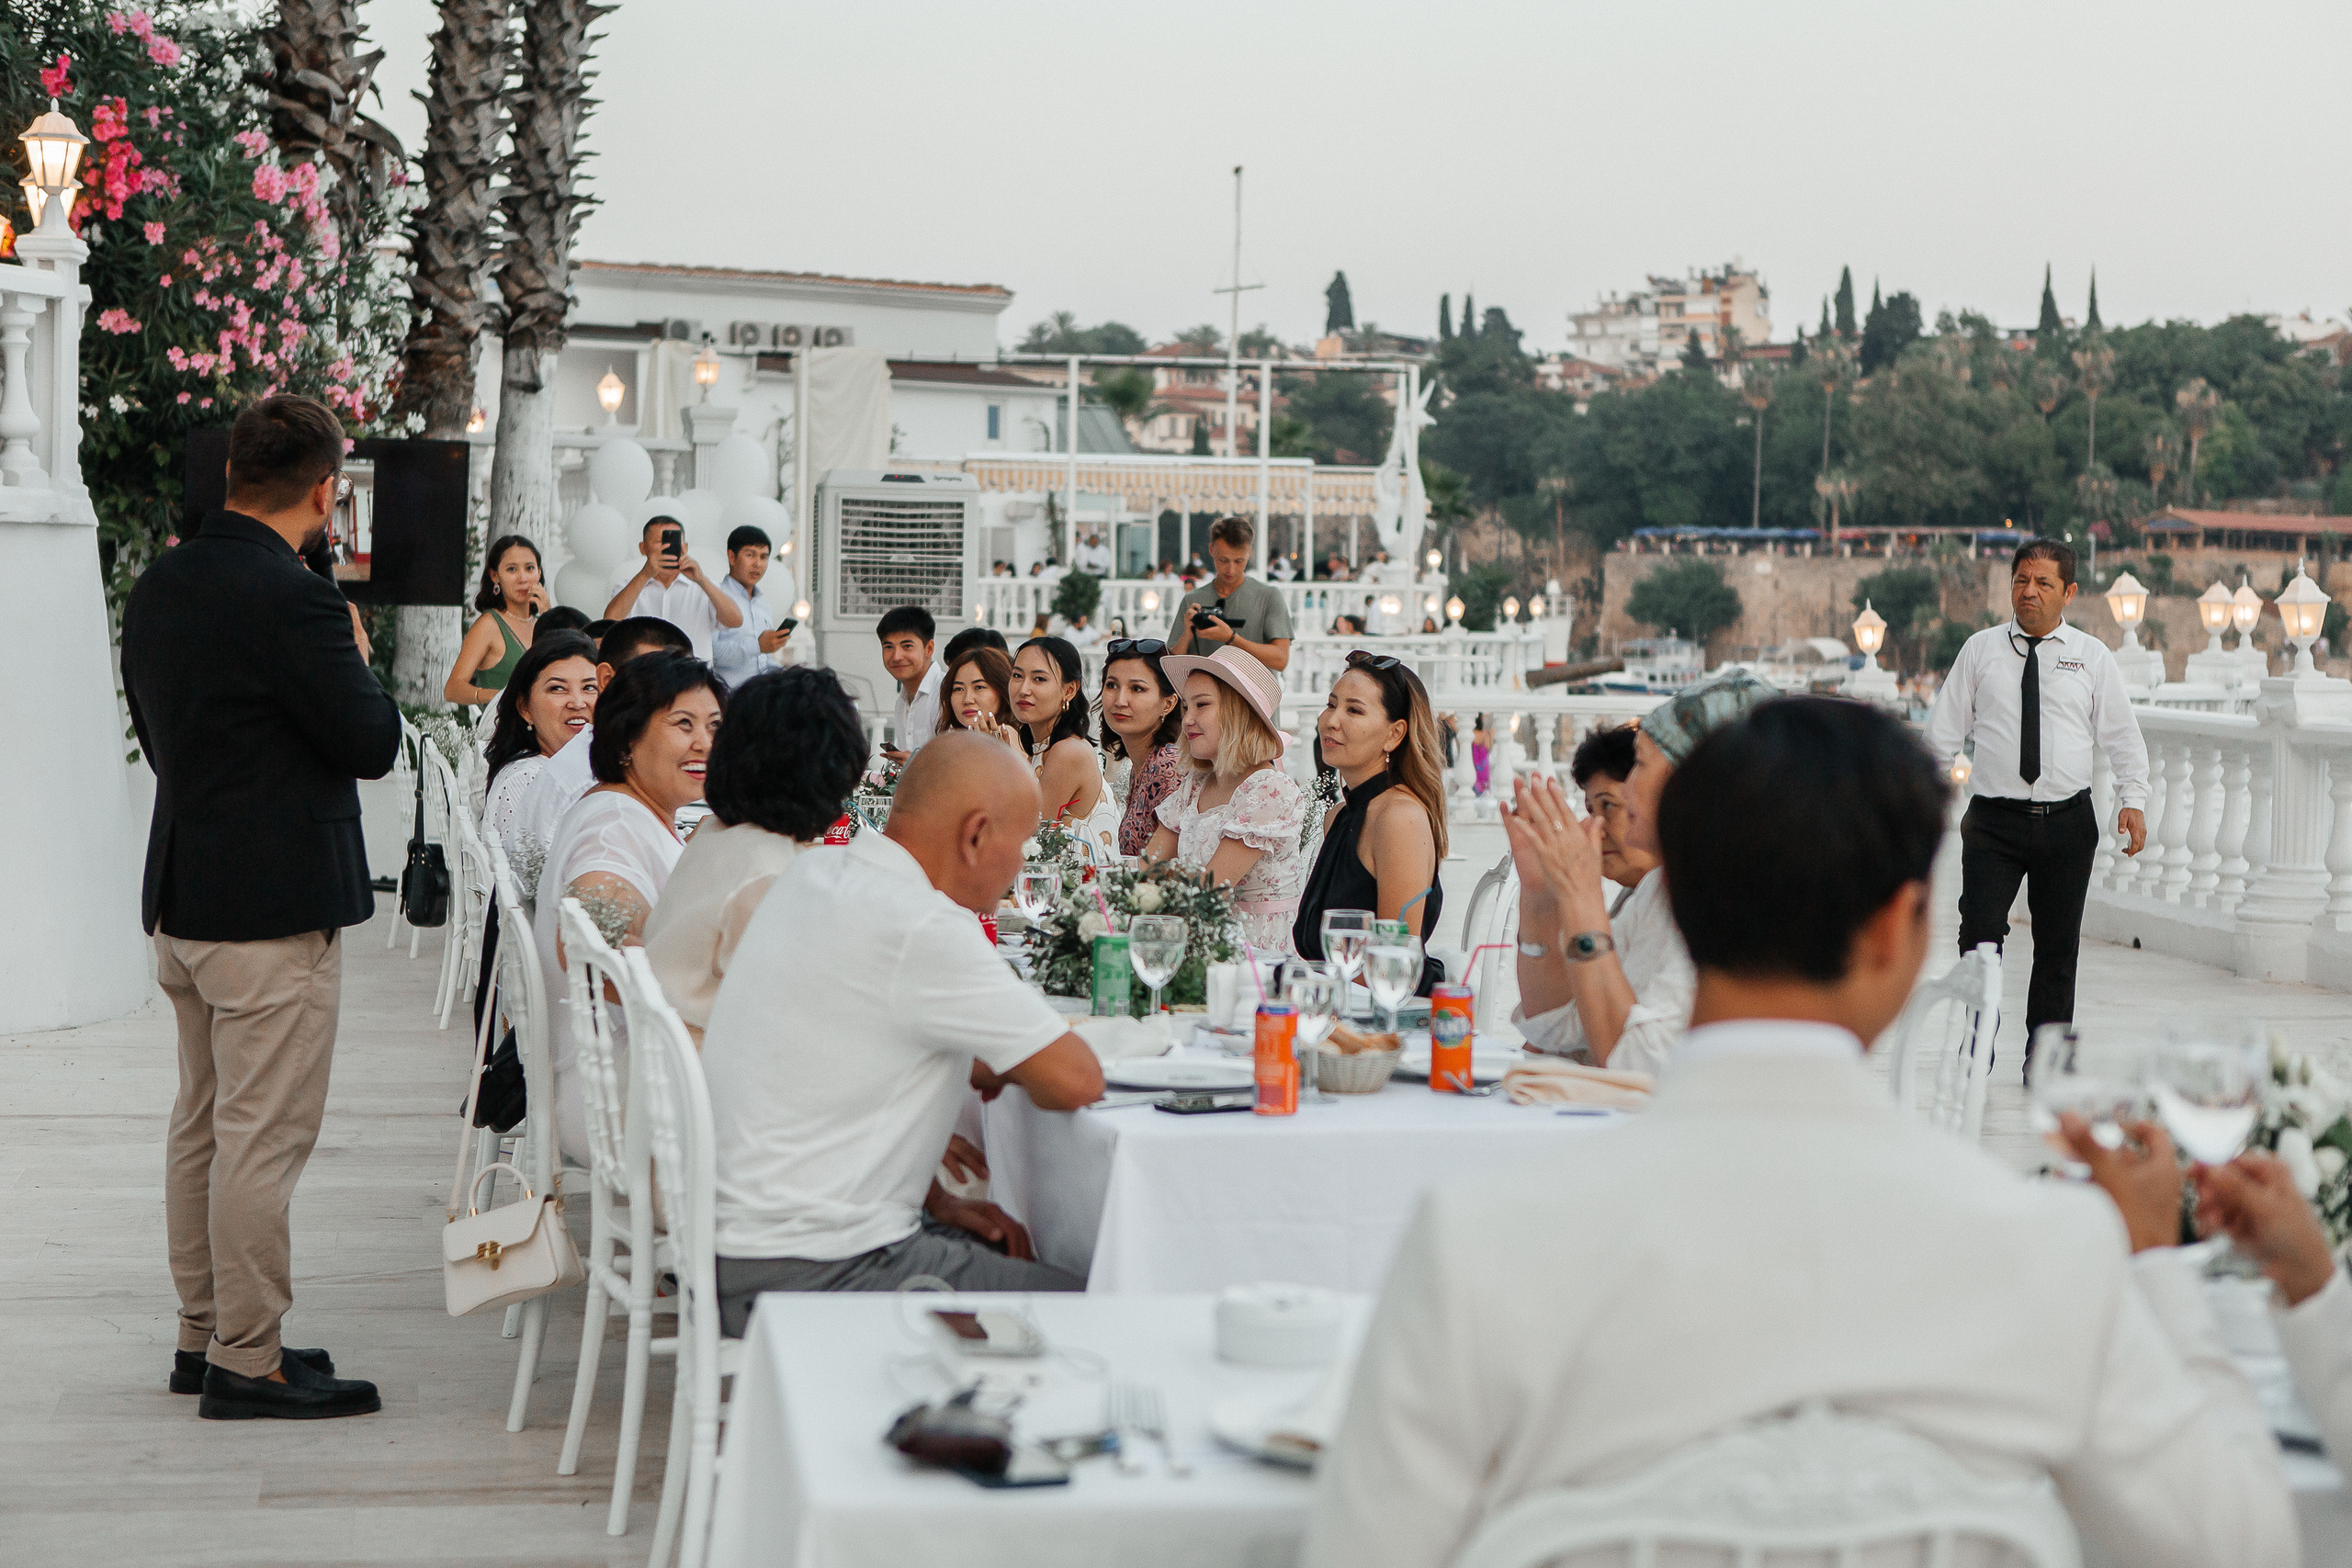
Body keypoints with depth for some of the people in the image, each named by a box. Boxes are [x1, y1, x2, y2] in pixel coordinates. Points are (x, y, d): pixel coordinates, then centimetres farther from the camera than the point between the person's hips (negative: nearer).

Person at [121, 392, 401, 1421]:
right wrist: (355, 657, 2)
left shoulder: (159, 586, 7)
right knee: (265, 1136, -3)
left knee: (201, 1123, 16)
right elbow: (372, 745, -13)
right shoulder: (294, 602, -20)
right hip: (275, 910, -9)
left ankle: (201, 1334, 26)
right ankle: (246, 1363, 3)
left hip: (182, 899, 9)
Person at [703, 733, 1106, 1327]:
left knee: (1019, 1252, 19)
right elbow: (1078, 1081, -17)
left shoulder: (812, 875, 8)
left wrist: (937, 1201, 13)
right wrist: (994, 1069, 5)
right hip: (813, 1274, -10)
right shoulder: (923, 931, -21)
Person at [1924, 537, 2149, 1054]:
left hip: (2067, 821, 1)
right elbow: (1945, 729, 8)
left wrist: (2133, 799, -4)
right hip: (1993, 818, -1)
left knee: (2058, 947, 6)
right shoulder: (1980, 650, 7)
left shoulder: (2092, 657, 7)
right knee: (1980, 936, -12)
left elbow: (2123, 735, 8)